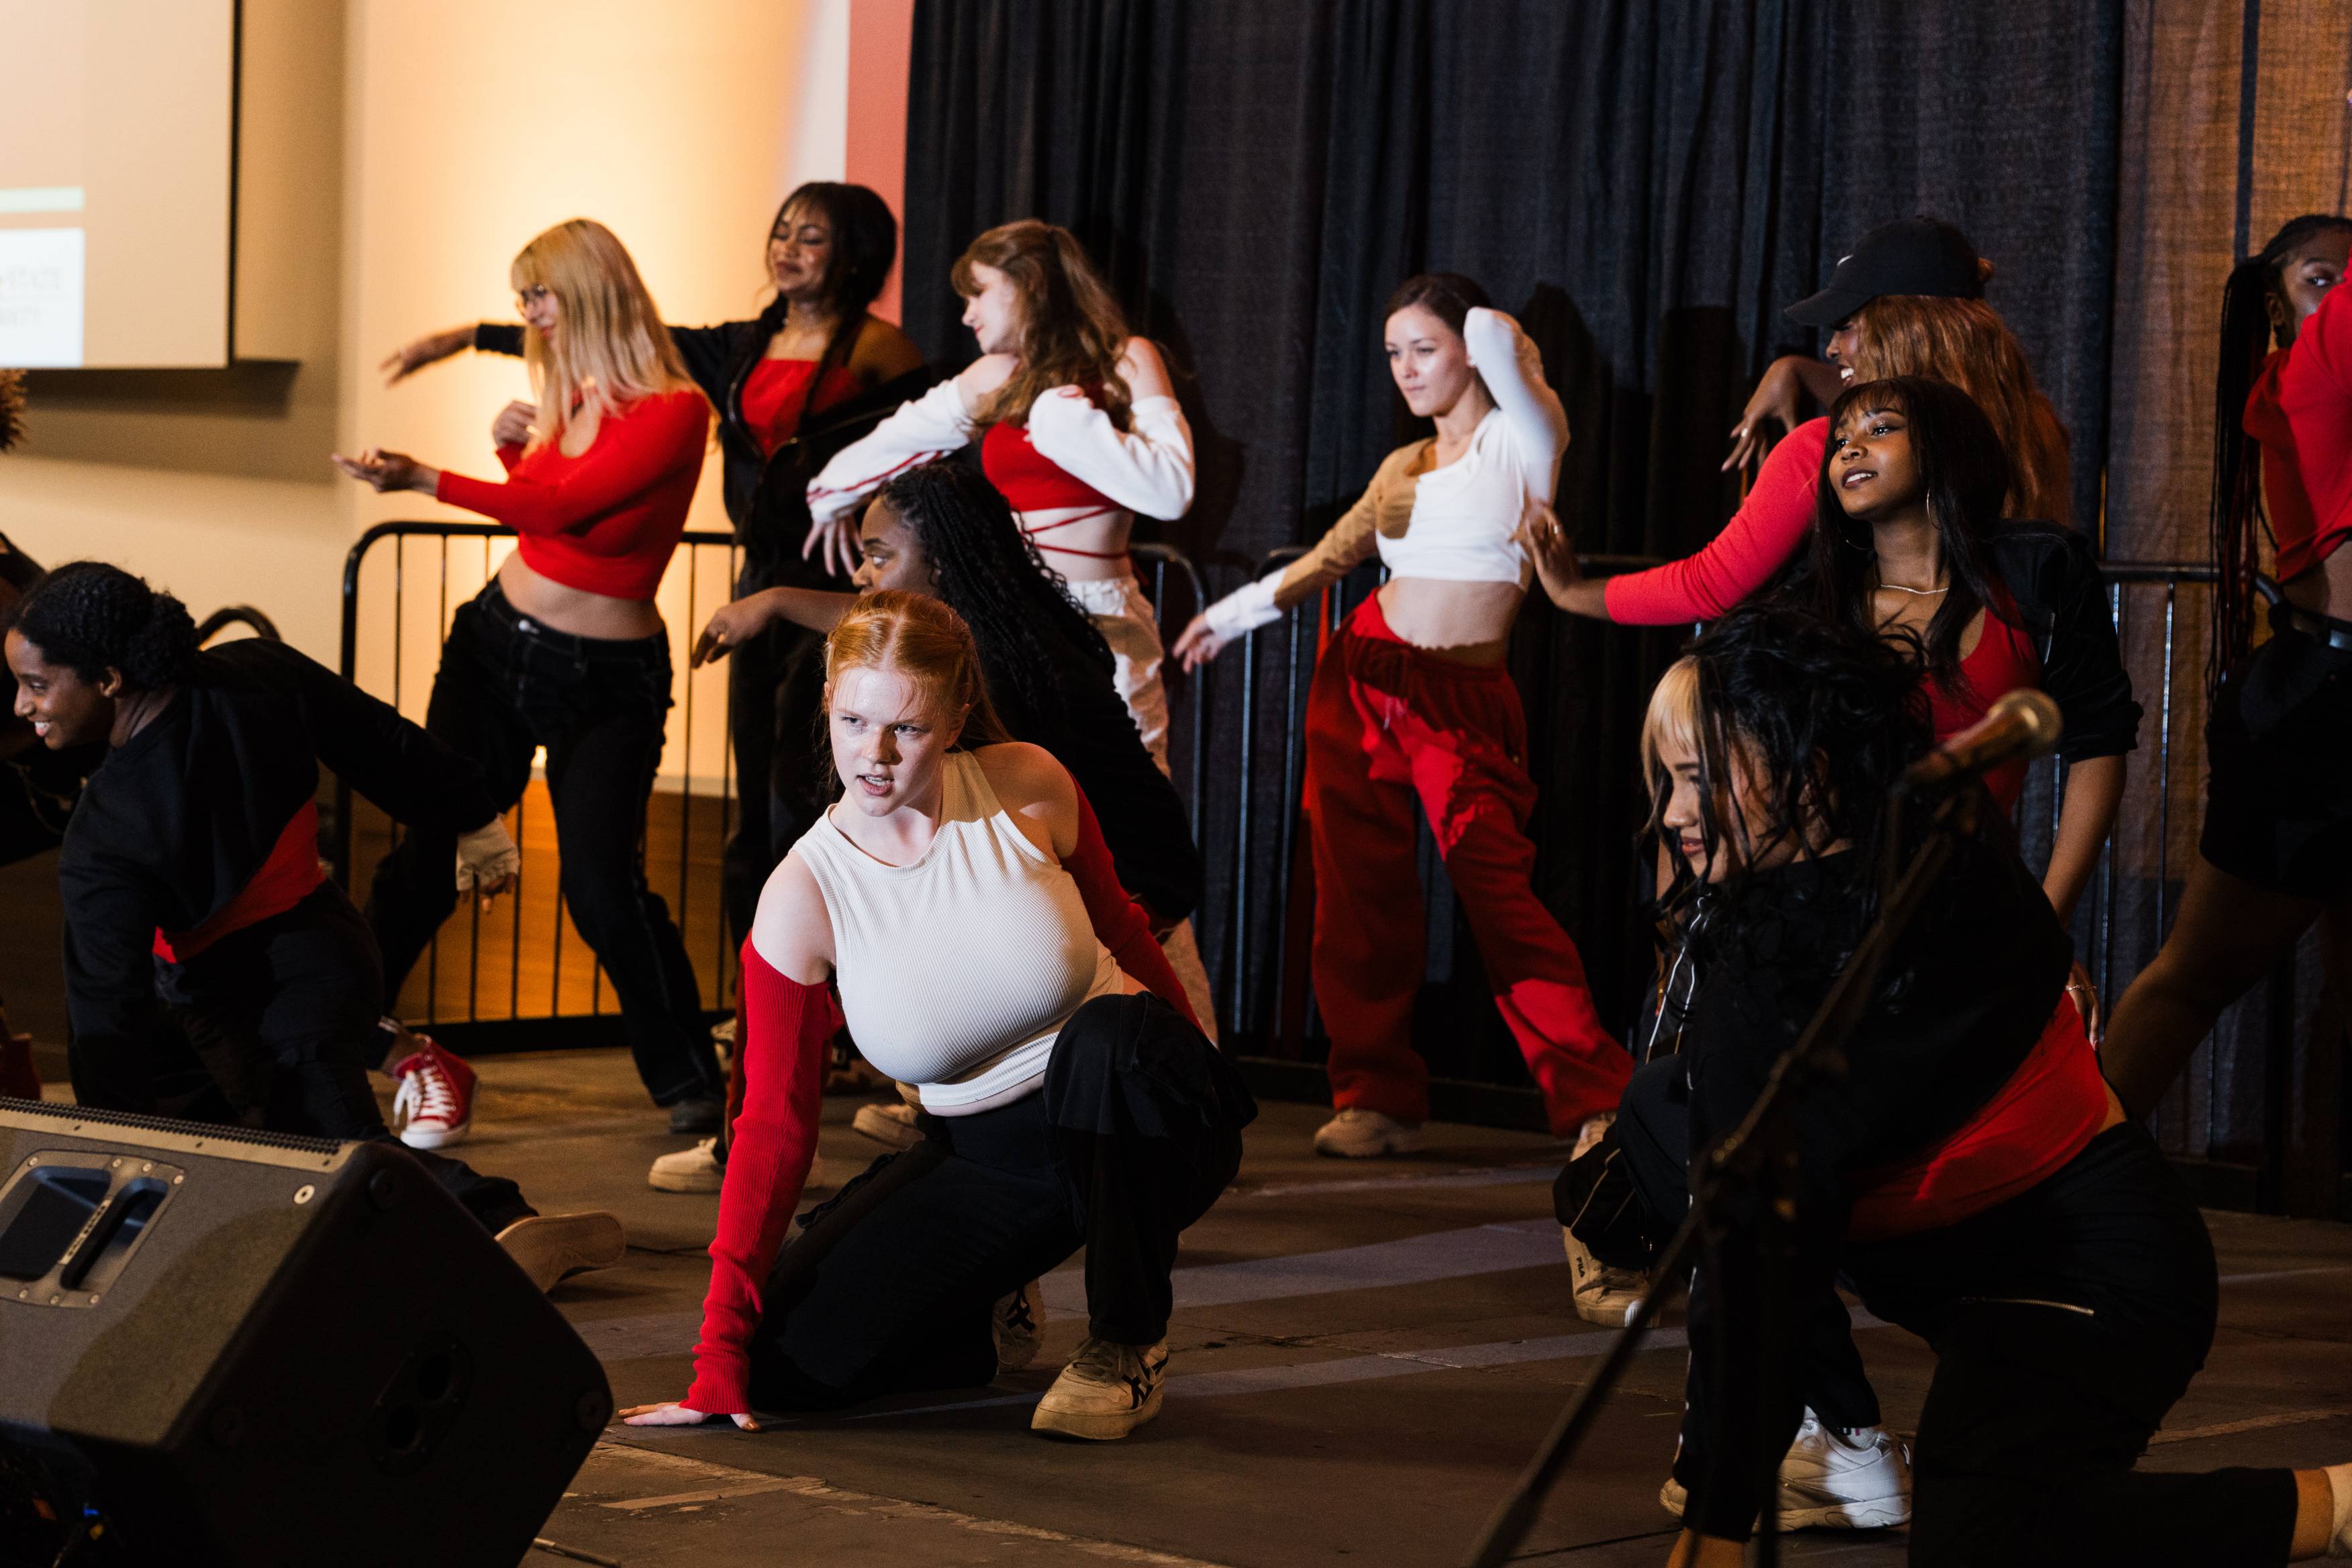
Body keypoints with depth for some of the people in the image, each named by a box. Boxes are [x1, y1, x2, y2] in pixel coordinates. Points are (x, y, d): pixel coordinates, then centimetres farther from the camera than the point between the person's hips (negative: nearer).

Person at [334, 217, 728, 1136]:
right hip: (497, 640, 6)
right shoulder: (567, 394, 5)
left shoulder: (673, 412, -18)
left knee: (601, 887, -14)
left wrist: (423, 479, -25)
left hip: (605, 678, -6)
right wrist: (512, 450, -2)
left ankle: (691, 1085, -1)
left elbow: (561, 507, -25)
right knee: (429, 852, 8)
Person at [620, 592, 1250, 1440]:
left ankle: (1129, 1345, -14)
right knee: (788, 1358, -16)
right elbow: (774, 1123, -12)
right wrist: (721, 1356, -16)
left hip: (1136, 1131, -1)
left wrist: (1194, 1080, 16)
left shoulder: (1028, 790, -12)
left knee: (1107, 1034, -38)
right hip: (979, 1159, 1)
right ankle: (991, 1315, 17)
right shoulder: (802, 896, -13)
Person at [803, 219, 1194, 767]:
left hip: (1096, 624, -5)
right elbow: (898, 438, 33)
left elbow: (1171, 490, -14)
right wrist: (833, 496, 47)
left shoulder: (1126, 362, 0)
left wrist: (1065, 417, -12)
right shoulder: (995, 379, 15)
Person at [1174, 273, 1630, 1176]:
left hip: (1463, 702, -6)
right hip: (1365, 679, 6)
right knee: (1360, 894, 1)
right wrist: (1231, 615, 21)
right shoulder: (1401, 469, 16)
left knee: (1498, 893, -14)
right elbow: (1327, 562, 23)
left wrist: (1486, 338, 8)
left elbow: (1496, 338, -15)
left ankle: (1596, 1100, -12)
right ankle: (1378, 1099, 8)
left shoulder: (1522, 442, 0)